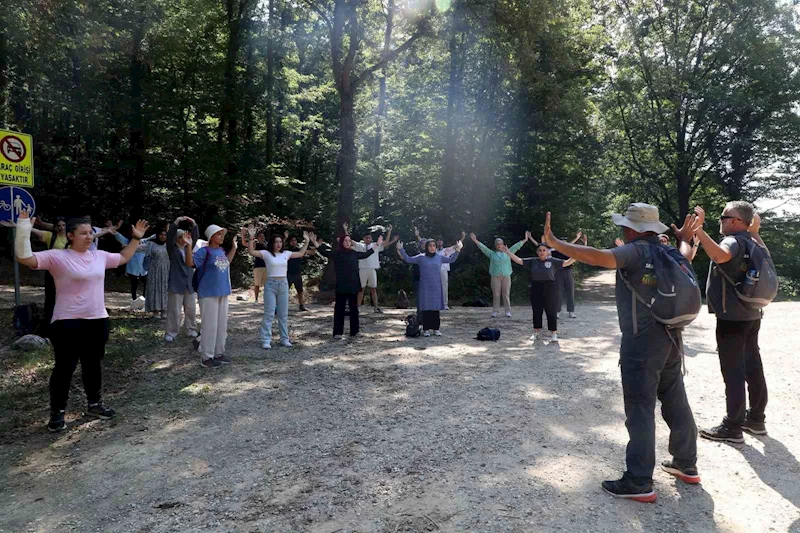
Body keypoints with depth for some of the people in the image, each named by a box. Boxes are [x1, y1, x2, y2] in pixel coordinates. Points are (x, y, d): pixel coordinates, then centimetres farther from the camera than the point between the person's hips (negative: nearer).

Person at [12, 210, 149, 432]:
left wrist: (136, 238, 23)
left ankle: (94, 404, 32)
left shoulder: (100, 256, 8)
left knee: (93, 365, 17)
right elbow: (24, 257, -18)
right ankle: (57, 412, 18)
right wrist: (24, 230, -27)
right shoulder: (57, 256, -9)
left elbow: (123, 258, 25)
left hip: (97, 321, 6)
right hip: (67, 323, -6)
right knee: (64, 367, 2)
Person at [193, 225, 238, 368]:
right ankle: (206, 357, 4)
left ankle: (219, 353, 24)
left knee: (222, 324, 12)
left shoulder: (221, 250, 10)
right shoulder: (205, 251, -11)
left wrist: (234, 247, 27)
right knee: (210, 325, -4)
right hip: (209, 294, -8)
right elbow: (190, 263, -21)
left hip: (223, 292, 8)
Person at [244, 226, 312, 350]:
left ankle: (284, 339, 18)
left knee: (283, 314, 9)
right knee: (269, 314, -4)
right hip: (271, 284, -4)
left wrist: (307, 241, 16)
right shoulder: (266, 253, -4)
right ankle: (266, 341, 1)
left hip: (283, 284, 4)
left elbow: (300, 254, 20)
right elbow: (251, 251, -15)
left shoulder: (286, 253, 8)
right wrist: (251, 238, -25)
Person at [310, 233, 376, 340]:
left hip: (353, 285, 4)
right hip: (341, 286, -4)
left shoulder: (354, 253, 9)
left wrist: (377, 245, 25)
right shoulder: (337, 253, -2)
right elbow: (324, 252, -11)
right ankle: (338, 332, 3)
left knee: (354, 308, 9)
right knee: (339, 308, -1)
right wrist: (315, 242, -24)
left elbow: (366, 254, 22)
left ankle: (354, 331, 19)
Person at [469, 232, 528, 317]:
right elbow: (482, 247, 8)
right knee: (496, 294, -1)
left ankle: (508, 311, 4)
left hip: (506, 276, 0)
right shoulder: (491, 253, 12)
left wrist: (525, 240, 8)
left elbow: (516, 246, 12)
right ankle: (495, 311, 5)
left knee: (506, 294, -1)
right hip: (495, 277, 0)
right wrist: (475, 240, 0)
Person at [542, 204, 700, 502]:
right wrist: (685, 238, 54)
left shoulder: (636, 251, -16)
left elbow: (599, 257, -33)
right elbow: (685, 255, 33)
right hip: (670, 337, 9)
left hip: (642, 342, -9)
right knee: (676, 402, 19)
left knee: (640, 410, -4)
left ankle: (639, 483, 1)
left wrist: (555, 243, -30)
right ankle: (686, 465, 33)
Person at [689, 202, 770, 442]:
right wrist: (755, 232, 27)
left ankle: (732, 427, 2)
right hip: (750, 314, 10)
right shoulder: (749, 242, 11)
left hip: (732, 317, -10)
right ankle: (756, 419, 27)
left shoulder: (734, 241, -17)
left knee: (733, 371, -4)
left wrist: (698, 229, -44)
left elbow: (720, 255, -42)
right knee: (752, 367, 15)